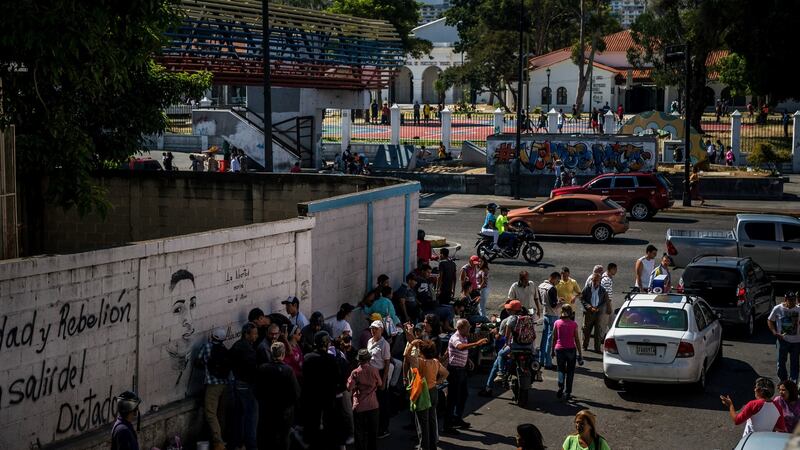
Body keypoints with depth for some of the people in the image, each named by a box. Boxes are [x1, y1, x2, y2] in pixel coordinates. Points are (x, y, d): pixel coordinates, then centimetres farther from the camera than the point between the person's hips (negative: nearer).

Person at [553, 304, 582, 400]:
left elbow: (554, 338, 3)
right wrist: (580, 352, 4)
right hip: (571, 349, -1)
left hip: (559, 349, 1)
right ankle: (568, 393, 10)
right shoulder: (574, 324, -6)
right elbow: (577, 339, -3)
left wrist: (553, 349, 16)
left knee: (561, 369, 16)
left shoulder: (557, 323, -2)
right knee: (570, 371, 10)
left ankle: (560, 388, -5)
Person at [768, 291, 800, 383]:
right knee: (781, 361, 7)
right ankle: (783, 381, 23)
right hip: (783, 340, -1)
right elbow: (770, 321, 3)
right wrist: (774, 332, -9)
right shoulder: (778, 309, -6)